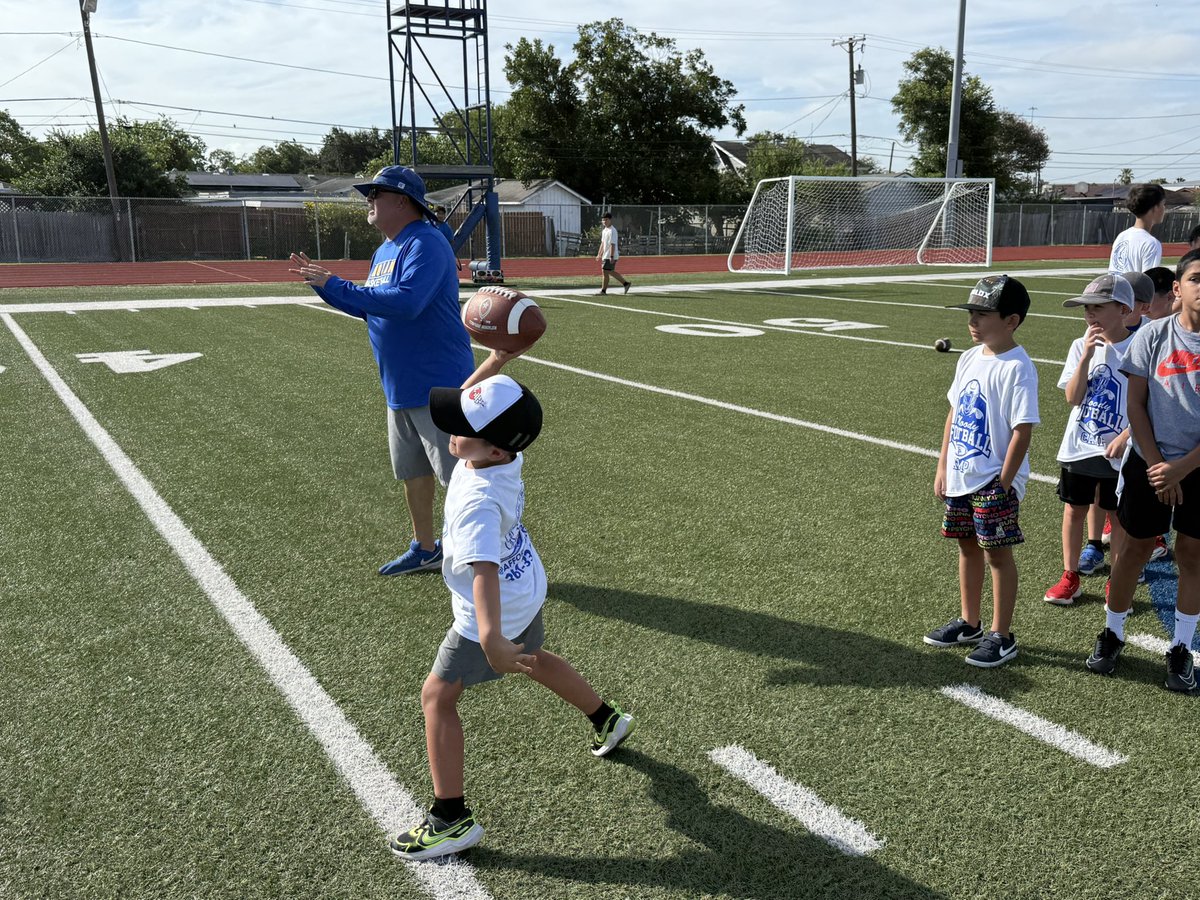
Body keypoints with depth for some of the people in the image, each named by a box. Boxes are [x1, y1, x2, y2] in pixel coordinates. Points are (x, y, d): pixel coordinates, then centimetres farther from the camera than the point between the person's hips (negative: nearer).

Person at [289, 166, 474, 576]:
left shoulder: (425, 244, -17)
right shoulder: (384, 252, 14)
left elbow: (406, 301, -31)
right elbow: (367, 306, 23)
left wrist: (336, 285, -24)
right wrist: (321, 283, 12)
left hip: (438, 387, -10)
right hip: (399, 389, 10)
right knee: (411, 472, 18)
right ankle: (425, 549, 33)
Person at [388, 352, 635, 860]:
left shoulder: (477, 501, -37)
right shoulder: (504, 453, -14)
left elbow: (484, 570, -50)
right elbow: (471, 397, 4)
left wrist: (491, 638, -60)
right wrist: (497, 360, -8)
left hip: (493, 613, -9)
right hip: (527, 590, 9)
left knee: (437, 697, 2)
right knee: (533, 660, 34)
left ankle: (451, 819, 7)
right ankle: (606, 719, 52)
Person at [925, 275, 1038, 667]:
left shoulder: (1017, 367, -17)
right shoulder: (970, 358, 7)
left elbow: (1022, 430, -18)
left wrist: (1003, 483, -18)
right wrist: (942, 467, 10)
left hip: (994, 481, -8)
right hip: (961, 476, 8)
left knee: (997, 553, 2)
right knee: (967, 546, 17)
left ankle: (1001, 637, 15)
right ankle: (969, 623, 33)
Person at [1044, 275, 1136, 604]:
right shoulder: (1081, 346, -1)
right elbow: (1073, 398, -10)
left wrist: (1125, 437, -17)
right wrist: (1087, 355, -18)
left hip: (1117, 452, -3)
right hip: (1078, 447, 3)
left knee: (1118, 515, 9)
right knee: (1074, 509, 11)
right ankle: (1070, 577, 24)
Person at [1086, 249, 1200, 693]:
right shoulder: (1153, 335, -6)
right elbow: (1135, 405, -4)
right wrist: (1156, 463, -10)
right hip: (1150, 462, 0)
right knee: (1137, 547, 9)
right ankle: (1112, 634, 24)